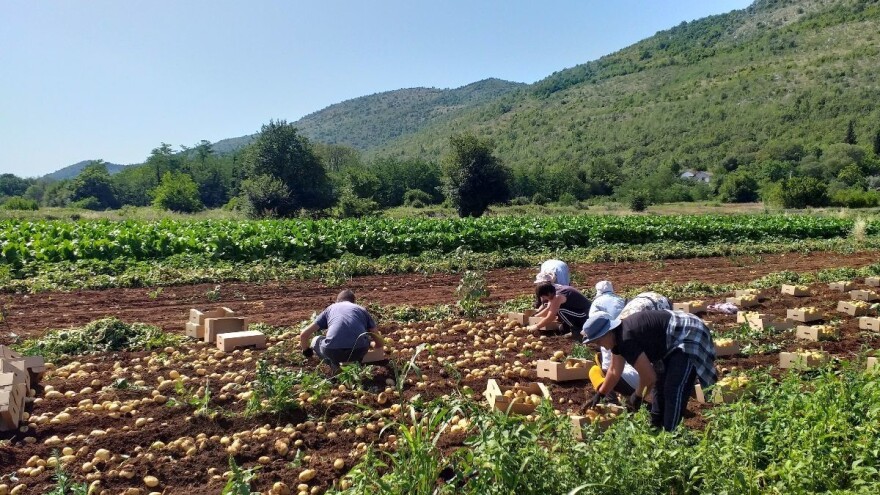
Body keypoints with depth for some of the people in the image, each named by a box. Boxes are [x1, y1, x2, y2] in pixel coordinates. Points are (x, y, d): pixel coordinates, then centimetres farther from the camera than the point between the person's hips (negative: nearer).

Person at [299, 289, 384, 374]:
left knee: (315, 341, 32)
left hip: (333, 352, -1)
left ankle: (335, 367, 9)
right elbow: (380, 342, 29)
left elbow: (304, 335, 27)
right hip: (359, 350, 1)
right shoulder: (362, 309, 28)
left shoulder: (330, 308, 28)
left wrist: (306, 351, 48)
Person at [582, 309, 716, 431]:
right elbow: (614, 371, 16)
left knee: (674, 390, -16)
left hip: (689, 337, -11)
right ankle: (656, 427, 28)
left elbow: (649, 376, -20)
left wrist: (637, 395, -2)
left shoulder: (627, 340, -27)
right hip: (676, 342, 11)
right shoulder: (618, 336, 4)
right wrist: (600, 395, 23)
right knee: (660, 383, 18)